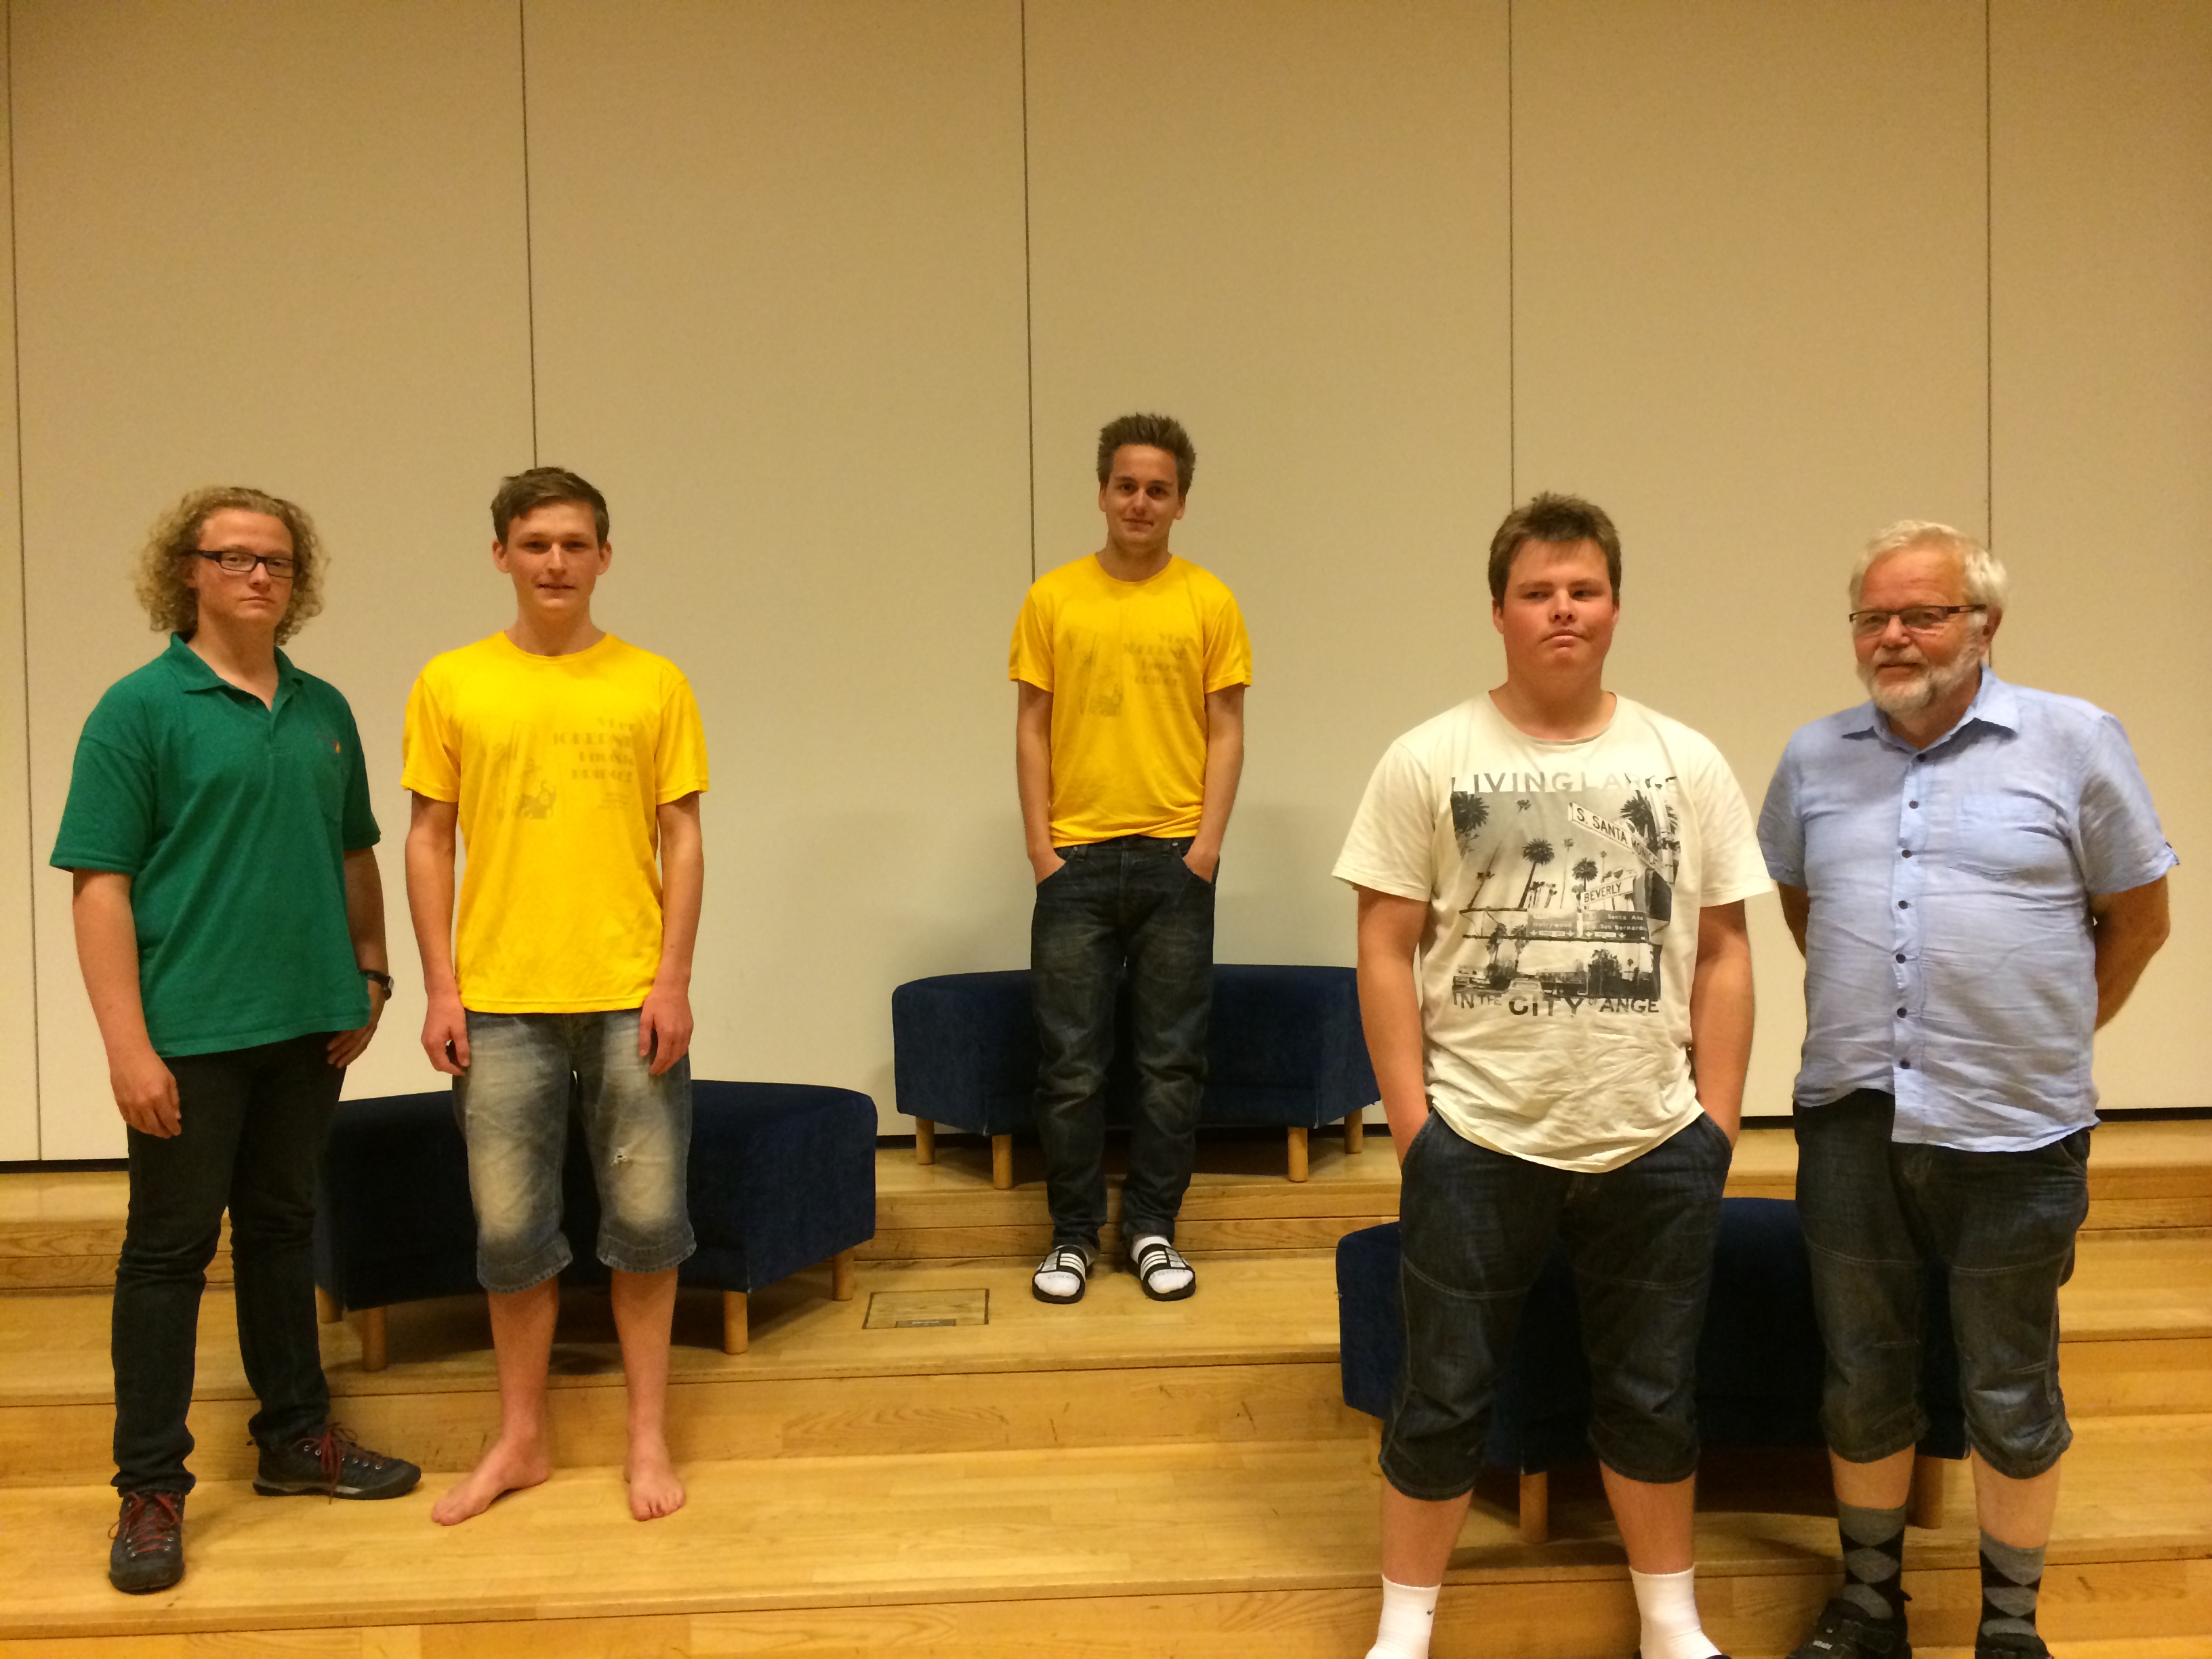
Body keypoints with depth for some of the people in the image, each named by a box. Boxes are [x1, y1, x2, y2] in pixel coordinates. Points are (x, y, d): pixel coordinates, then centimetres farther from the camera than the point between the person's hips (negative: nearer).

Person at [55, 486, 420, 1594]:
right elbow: (100, 884, -10)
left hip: (307, 1026, 5)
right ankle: (150, 1486, 15)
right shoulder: (140, 708, -6)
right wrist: (127, 1044, -16)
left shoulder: (324, 711, 9)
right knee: (170, 1249, 4)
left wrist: (368, 975, 9)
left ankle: (296, 1437, 29)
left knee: (283, 1231, 16)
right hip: (191, 1033, -5)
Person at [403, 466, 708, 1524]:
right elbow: (430, 843, 6)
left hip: (630, 999, 0)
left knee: (646, 1218, 6)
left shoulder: (653, 684, 3)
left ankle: (648, 1435, 22)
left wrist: (673, 980, -5)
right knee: (509, 1228, 9)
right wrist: (441, 988, 0)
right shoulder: (450, 686, 4)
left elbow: (681, 840, 2)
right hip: (500, 1001, 1)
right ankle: (521, 1440, 26)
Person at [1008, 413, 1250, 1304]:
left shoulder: (1209, 601, 3)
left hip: (1174, 858, 0)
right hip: (1075, 859, 0)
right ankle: (1073, 1234, 18)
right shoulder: (1052, 598, 4)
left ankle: (1152, 1229, 21)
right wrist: (1039, 845, -2)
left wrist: (1207, 843, -5)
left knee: (1173, 1060, 6)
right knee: (1070, 1064, 4)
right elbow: (1032, 727, 4)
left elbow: (1226, 730, 3)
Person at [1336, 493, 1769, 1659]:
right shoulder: (1427, 762, -4)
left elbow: (1722, 950, 6)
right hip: (1475, 1141, -2)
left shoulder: (1687, 764, 3)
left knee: (1654, 1395, 17)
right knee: (1444, 1395, 10)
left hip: (1655, 1144, 2)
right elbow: (1387, 948, -4)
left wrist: (1718, 1117, 2)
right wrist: (1410, 1117, -8)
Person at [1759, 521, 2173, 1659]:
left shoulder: (2075, 742, -4)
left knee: (2010, 1397, 11)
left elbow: (2139, 916, 5)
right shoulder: (1815, 757, 5)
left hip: (2012, 1131, -3)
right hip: (1852, 1124, 3)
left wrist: (2055, 1036, 9)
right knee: (1861, 1385, 15)